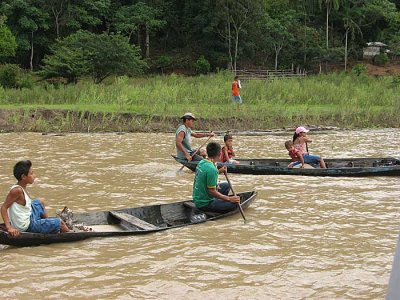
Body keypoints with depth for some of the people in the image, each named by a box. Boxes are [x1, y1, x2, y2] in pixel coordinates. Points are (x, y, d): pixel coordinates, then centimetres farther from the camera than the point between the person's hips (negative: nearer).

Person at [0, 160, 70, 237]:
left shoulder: (21, 188, 1)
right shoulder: (17, 190, -25)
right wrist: (9, 227, -37)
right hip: (27, 227, -10)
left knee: (39, 202, 32)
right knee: (59, 223, -1)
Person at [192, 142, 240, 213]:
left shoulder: (201, 162, 1)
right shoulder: (212, 169, -26)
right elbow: (212, 191, -24)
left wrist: (218, 171, 19)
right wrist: (229, 199, -17)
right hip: (205, 204, -9)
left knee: (226, 185, 21)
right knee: (235, 203, -17)